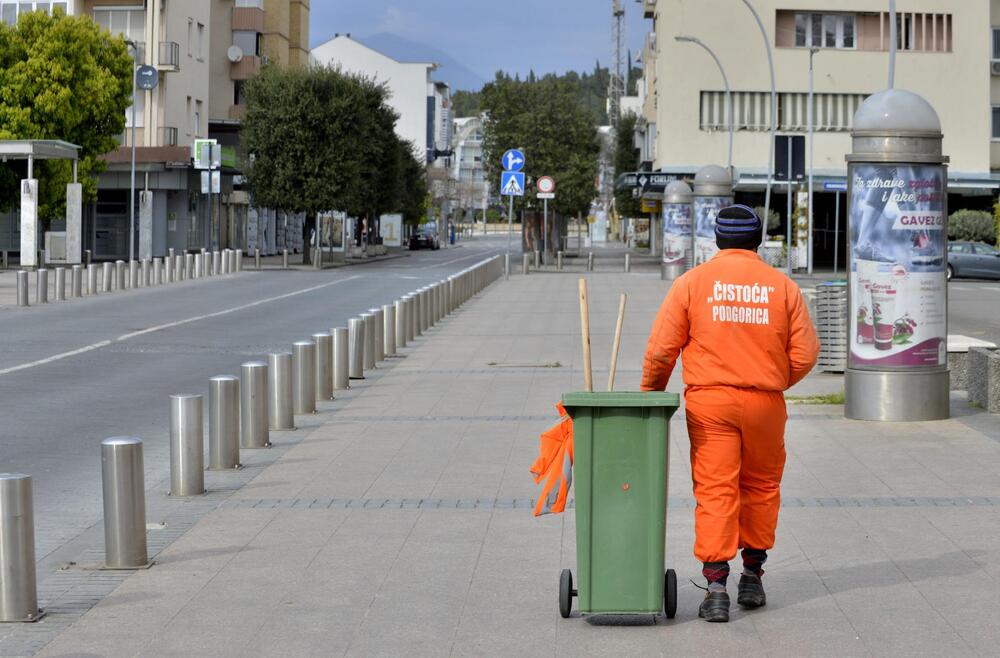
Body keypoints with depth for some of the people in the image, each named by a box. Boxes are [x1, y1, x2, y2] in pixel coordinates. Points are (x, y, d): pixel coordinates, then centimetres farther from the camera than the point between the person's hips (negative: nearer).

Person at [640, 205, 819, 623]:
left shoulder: (692, 282, -1)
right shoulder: (783, 286, 2)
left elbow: (661, 350, -3)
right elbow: (805, 354, 2)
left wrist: (651, 392, 13)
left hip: (709, 401, -1)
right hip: (765, 402, 2)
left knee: (715, 490, -2)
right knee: (761, 486, 17)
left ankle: (716, 584, -11)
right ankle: (752, 576, 24)